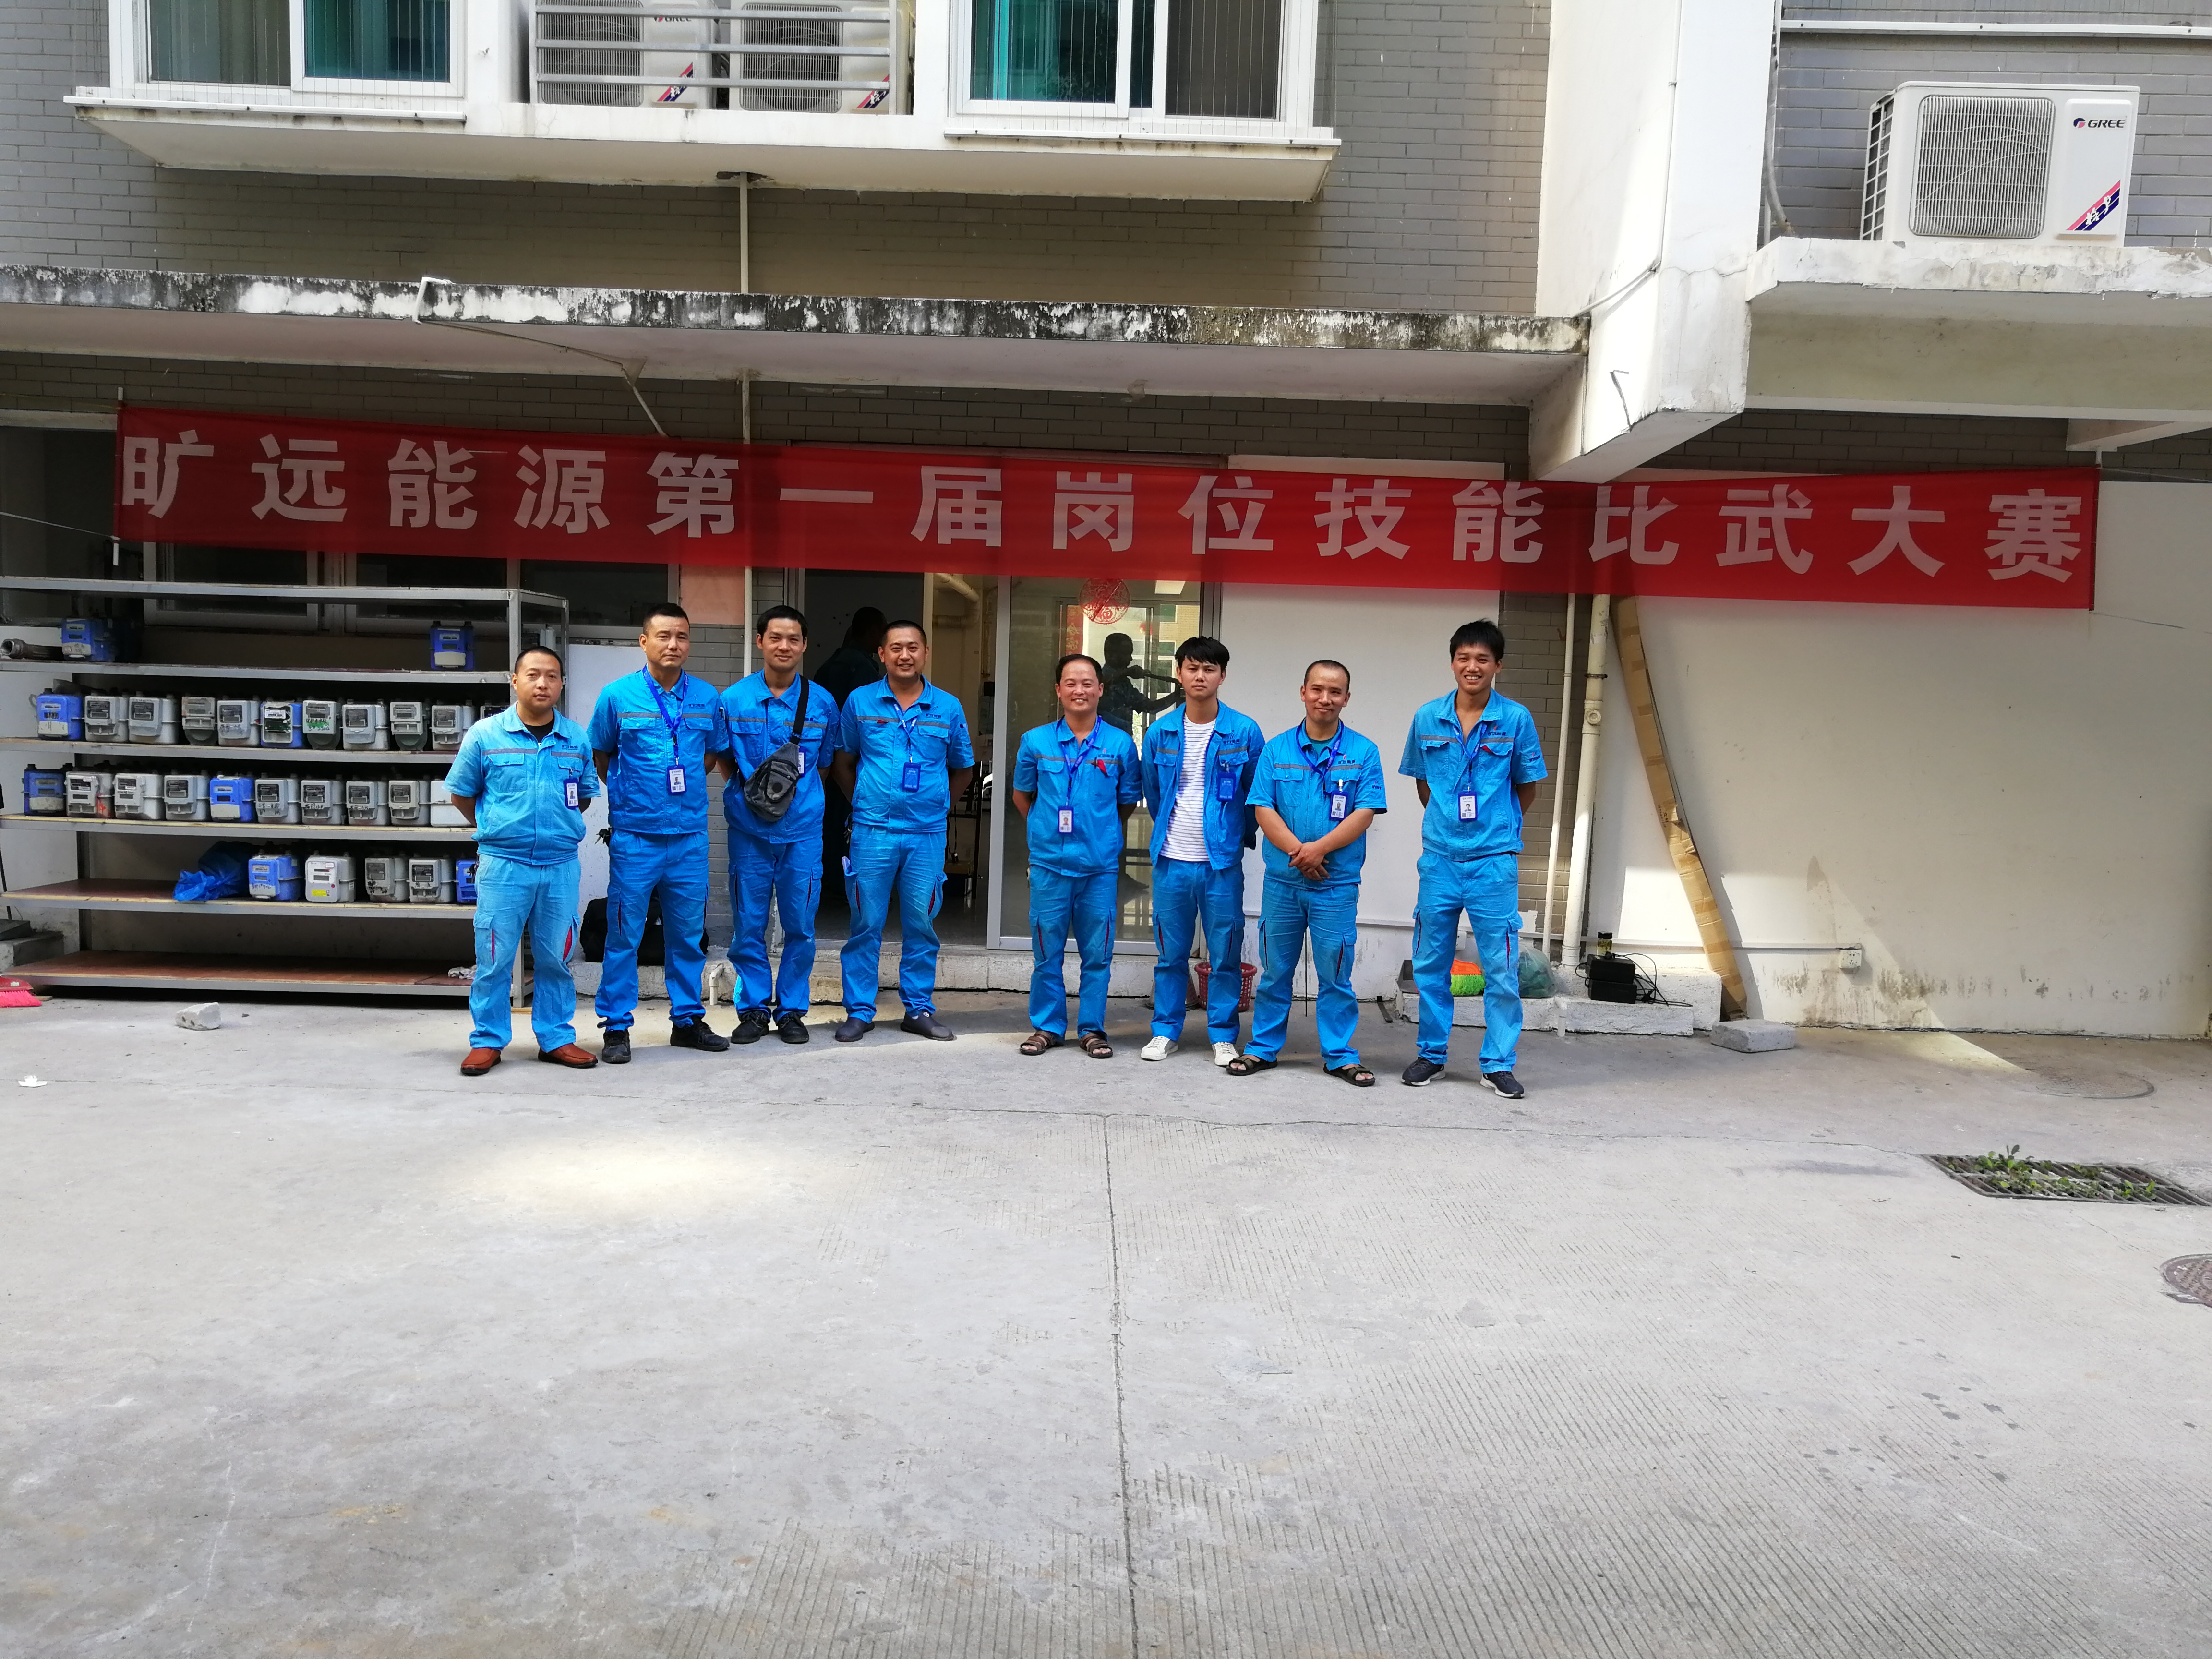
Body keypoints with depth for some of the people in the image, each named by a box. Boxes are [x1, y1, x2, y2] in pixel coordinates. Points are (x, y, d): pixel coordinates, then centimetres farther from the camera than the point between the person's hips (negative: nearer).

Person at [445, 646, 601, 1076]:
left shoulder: (577, 739, 6)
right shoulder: (485, 734, -1)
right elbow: (462, 794, 9)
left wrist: (557, 826, 11)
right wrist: (496, 829, 10)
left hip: (561, 865, 2)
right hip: (502, 863, -2)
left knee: (556, 957, 9)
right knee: (494, 958, 2)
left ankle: (556, 1038, 20)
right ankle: (488, 1041, 14)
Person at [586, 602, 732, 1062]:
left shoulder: (706, 697, 4)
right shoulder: (618, 695, -3)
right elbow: (600, 757, 9)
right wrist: (629, 794, 8)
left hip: (690, 836, 3)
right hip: (634, 836, -3)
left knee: (688, 933, 11)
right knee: (624, 934, 2)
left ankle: (687, 1019, 23)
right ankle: (616, 1026, 12)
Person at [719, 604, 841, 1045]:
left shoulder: (822, 702, 2)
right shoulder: (733, 699, 0)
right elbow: (723, 759, 12)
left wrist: (795, 787, 8)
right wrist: (749, 787, 4)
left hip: (802, 829, 1)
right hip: (749, 829, 0)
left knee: (800, 925, 5)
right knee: (748, 925, 4)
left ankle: (791, 1010, 18)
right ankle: (753, 1008, 17)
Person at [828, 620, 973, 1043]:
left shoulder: (948, 707, 6)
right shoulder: (860, 702, 4)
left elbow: (962, 769, 17)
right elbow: (842, 762, 13)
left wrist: (937, 804, 9)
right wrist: (863, 803, 7)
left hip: (927, 834, 1)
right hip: (872, 831, -1)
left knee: (922, 925, 6)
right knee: (866, 924, 2)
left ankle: (920, 1009, 17)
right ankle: (860, 1011, 11)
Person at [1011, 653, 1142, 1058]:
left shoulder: (1121, 744, 2)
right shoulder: (1035, 742, 2)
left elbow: (1127, 803, 12)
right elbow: (1022, 795, 16)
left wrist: (1102, 833, 9)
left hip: (1100, 865, 0)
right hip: (1049, 862, 0)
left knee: (1097, 953, 5)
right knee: (1047, 951, 6)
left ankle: (1092, 1028, 17)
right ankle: (1046, 1026, 19)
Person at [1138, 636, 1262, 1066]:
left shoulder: (1245, 732, -3)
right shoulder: (1159, 732, 3)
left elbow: (1256, 794, 8)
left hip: (1222, 861, -1)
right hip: (1171, 860, 2)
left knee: (1226, 954, 3)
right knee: (1170, 953, 9)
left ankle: (1223, 1035, 15)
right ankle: (1166, 1030, 21)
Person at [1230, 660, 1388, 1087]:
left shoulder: (1363, 752, 0)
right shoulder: (1277, 750, 5)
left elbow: (1365, 814, -7)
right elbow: (1263, 809, -1)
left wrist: (1318, 849, -17)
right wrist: (1297, 851, -15)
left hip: (1337, 884, -1)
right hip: (1282, 880, 2)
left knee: (1335, 974, 4)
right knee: (1275, 970, 11)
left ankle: (1339, 1055, 16)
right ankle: (1263, 1048, 22)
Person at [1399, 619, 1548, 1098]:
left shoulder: (1516, 719, -3)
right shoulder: (1427, 718, 3)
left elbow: (1527, 788, 8)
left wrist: (1494, 826, 9)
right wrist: (1445, 821, 12)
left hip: (1494, 860, -2)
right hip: (1439, 858, 2)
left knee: (1501, 967, 0)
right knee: (1430, 962, 9)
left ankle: (1499, 1065, 10)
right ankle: (1431, 1054, 23)